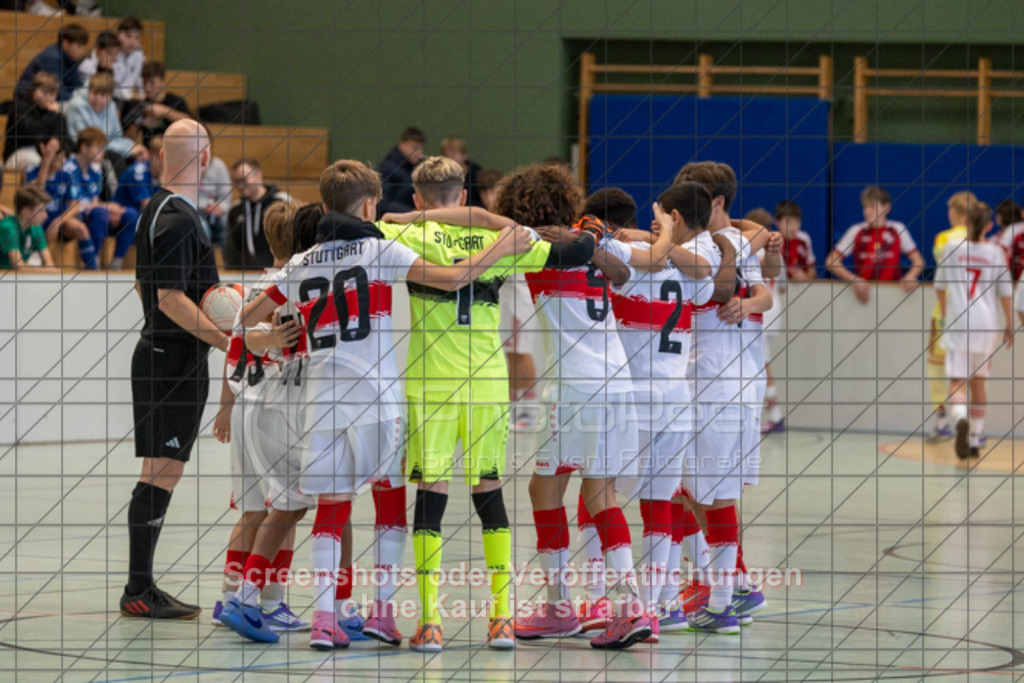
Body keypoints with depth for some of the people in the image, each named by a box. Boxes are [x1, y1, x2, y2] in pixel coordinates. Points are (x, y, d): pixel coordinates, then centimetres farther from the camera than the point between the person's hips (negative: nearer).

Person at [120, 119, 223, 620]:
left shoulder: (157, 210, 15)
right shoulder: (179, 219, -16)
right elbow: (171, 299, -21)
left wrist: (206, 303, 28)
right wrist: (227, 340, -21)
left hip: (161, 357, 10)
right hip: (174, 363, -10)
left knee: (163, 475, 11)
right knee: (160, 475, -9)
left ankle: (143, 588, 14)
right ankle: (138, 592, -8)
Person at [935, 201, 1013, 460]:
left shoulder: (953, 248, 1)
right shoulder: (995, 252, -1)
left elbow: (939, 285, 11)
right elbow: (1006, 292, 0)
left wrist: (944, 313, 27)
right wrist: (1009, 324, 11)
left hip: (958, 323, -1)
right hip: (987, 323, 1)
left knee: (957, 383, -6)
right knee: (978, 382, 18)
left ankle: (961, 419, -38)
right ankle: (974, 441, 22)